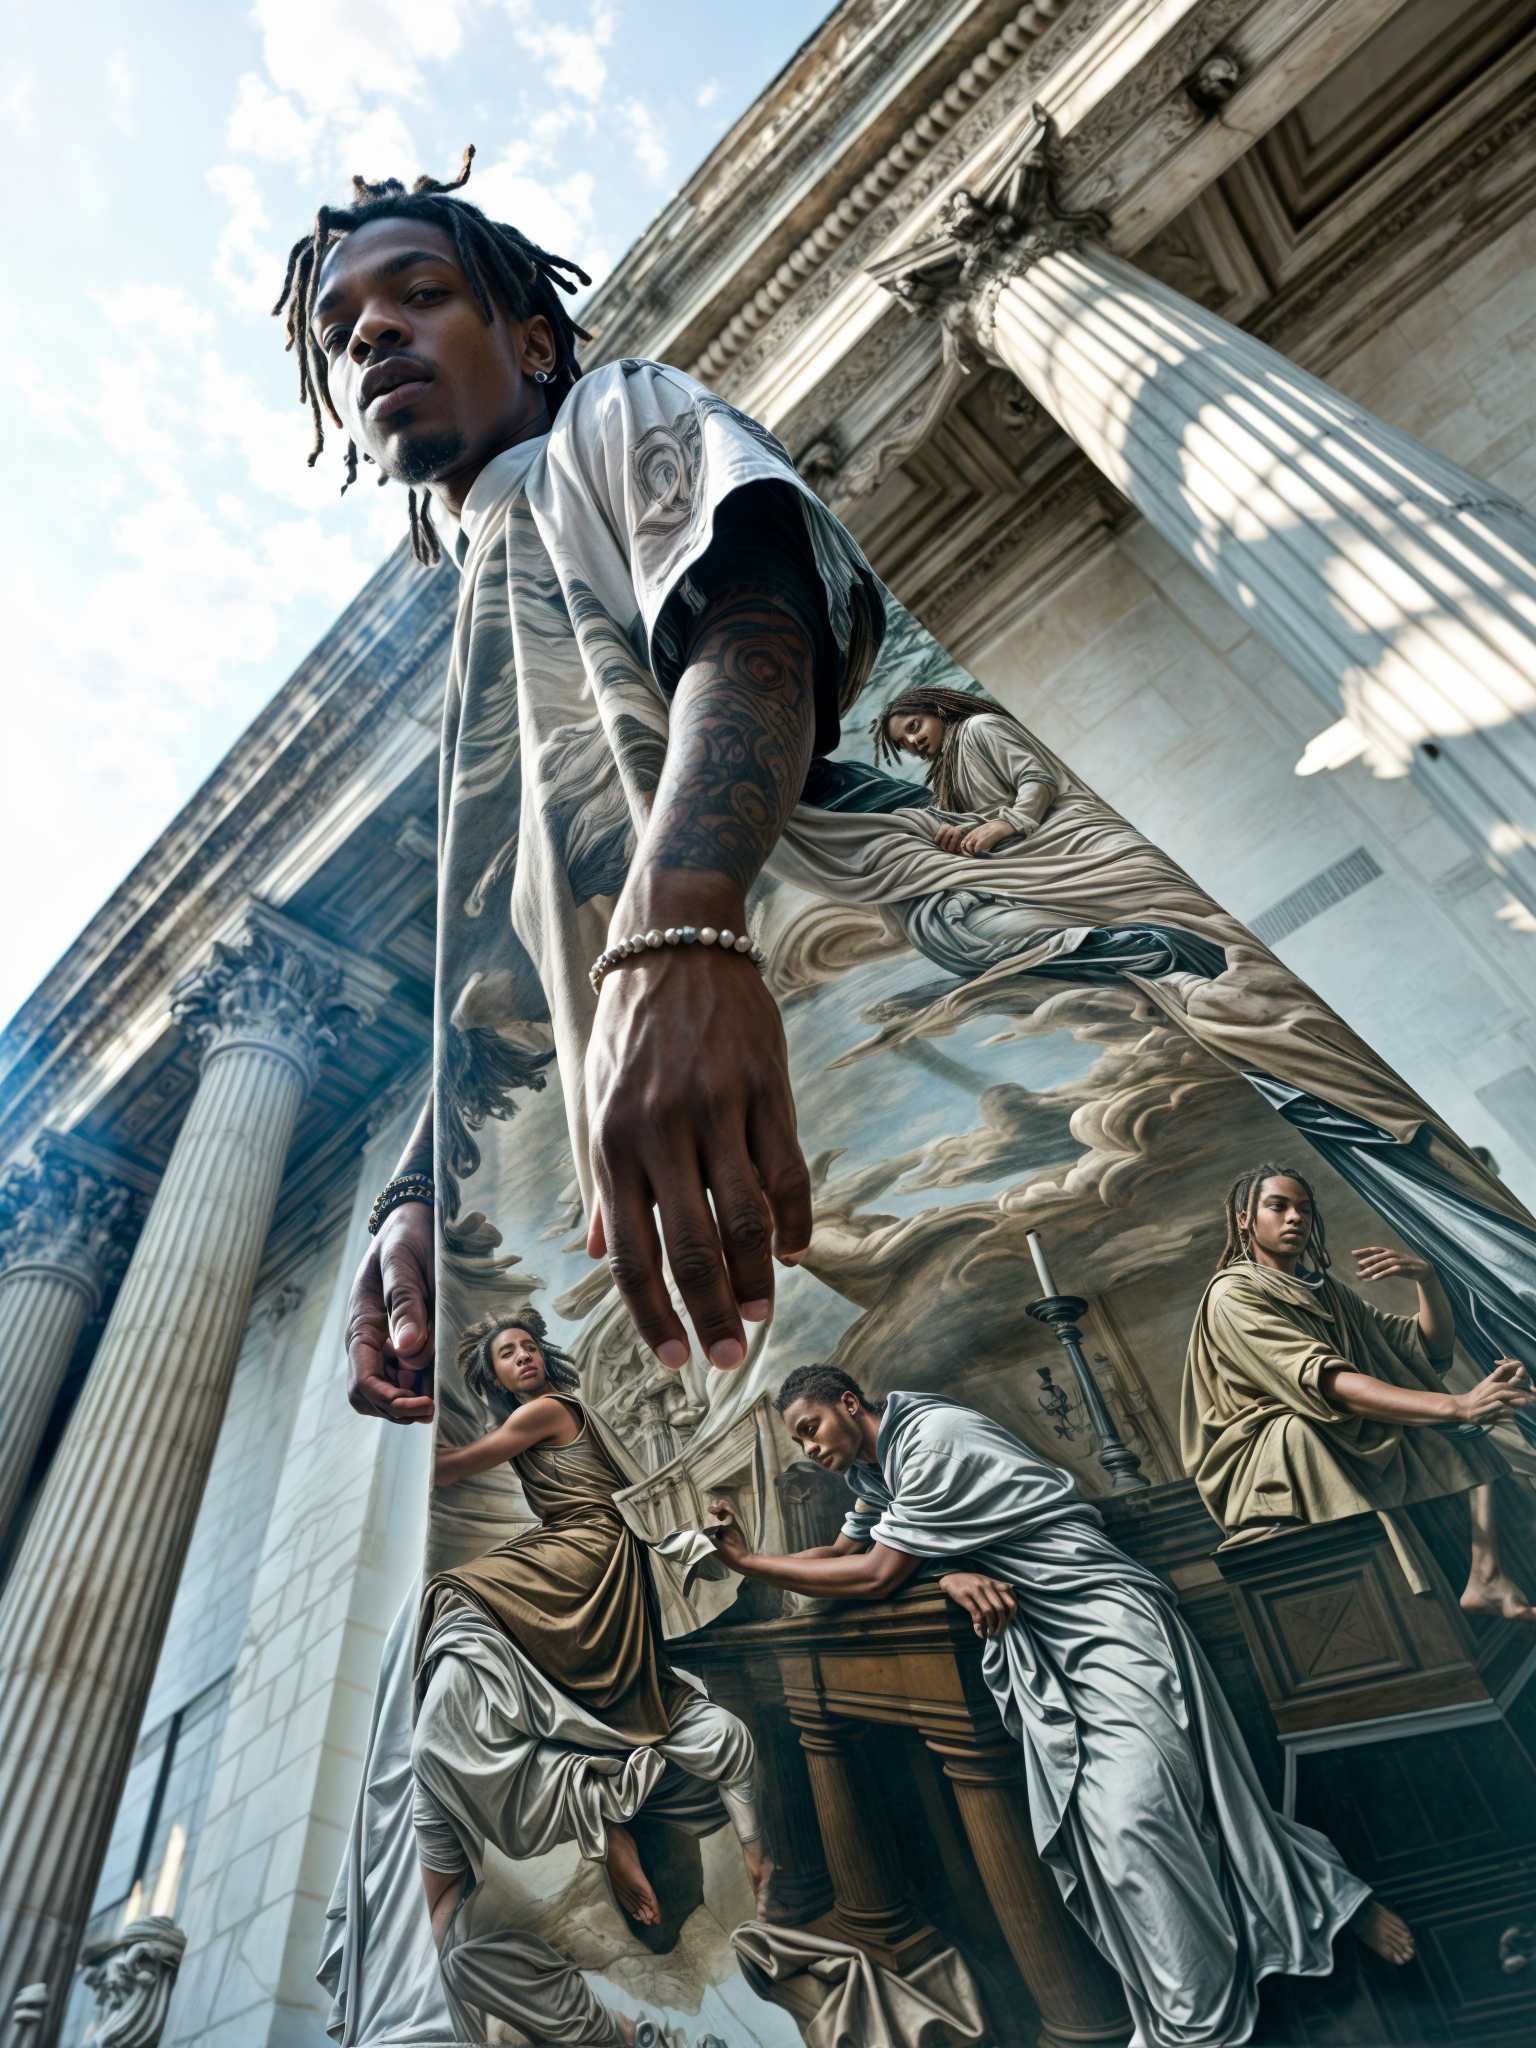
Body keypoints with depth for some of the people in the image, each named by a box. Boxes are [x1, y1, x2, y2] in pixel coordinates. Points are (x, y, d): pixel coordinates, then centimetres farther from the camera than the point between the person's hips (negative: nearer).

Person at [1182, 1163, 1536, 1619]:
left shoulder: (1322, 1290, 16)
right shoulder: (1233, 1295, -10)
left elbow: (1433, 1345, 13)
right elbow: (1326, 1382, -25)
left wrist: (1425, 1276, -7)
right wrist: (1456, 1406, -33)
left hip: (1354, 1453, 8)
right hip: (1274, 1470, -8)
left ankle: (1487, 1579, -12)